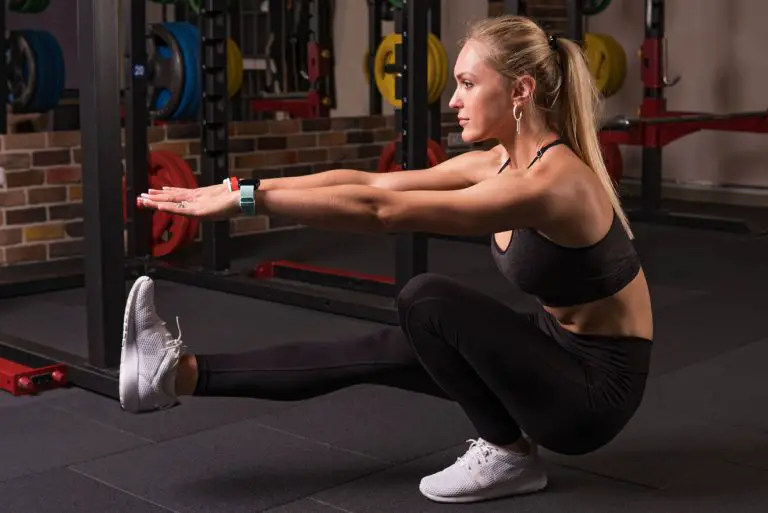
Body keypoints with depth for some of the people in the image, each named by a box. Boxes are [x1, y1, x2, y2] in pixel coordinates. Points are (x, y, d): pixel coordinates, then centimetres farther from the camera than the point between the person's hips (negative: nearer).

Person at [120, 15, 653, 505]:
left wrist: (248, 200, -30)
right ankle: (179, 372, 2)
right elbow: (369, 182, -4)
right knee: (371, 353, 0)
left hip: (598, 384, -8)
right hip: (557, 349, 9)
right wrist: (244, 187, -9)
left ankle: (509, 454, -4)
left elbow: (381, 211, -33)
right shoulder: (500, 162, -2)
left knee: (425, 298, -23)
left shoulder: (550, 183, -29)